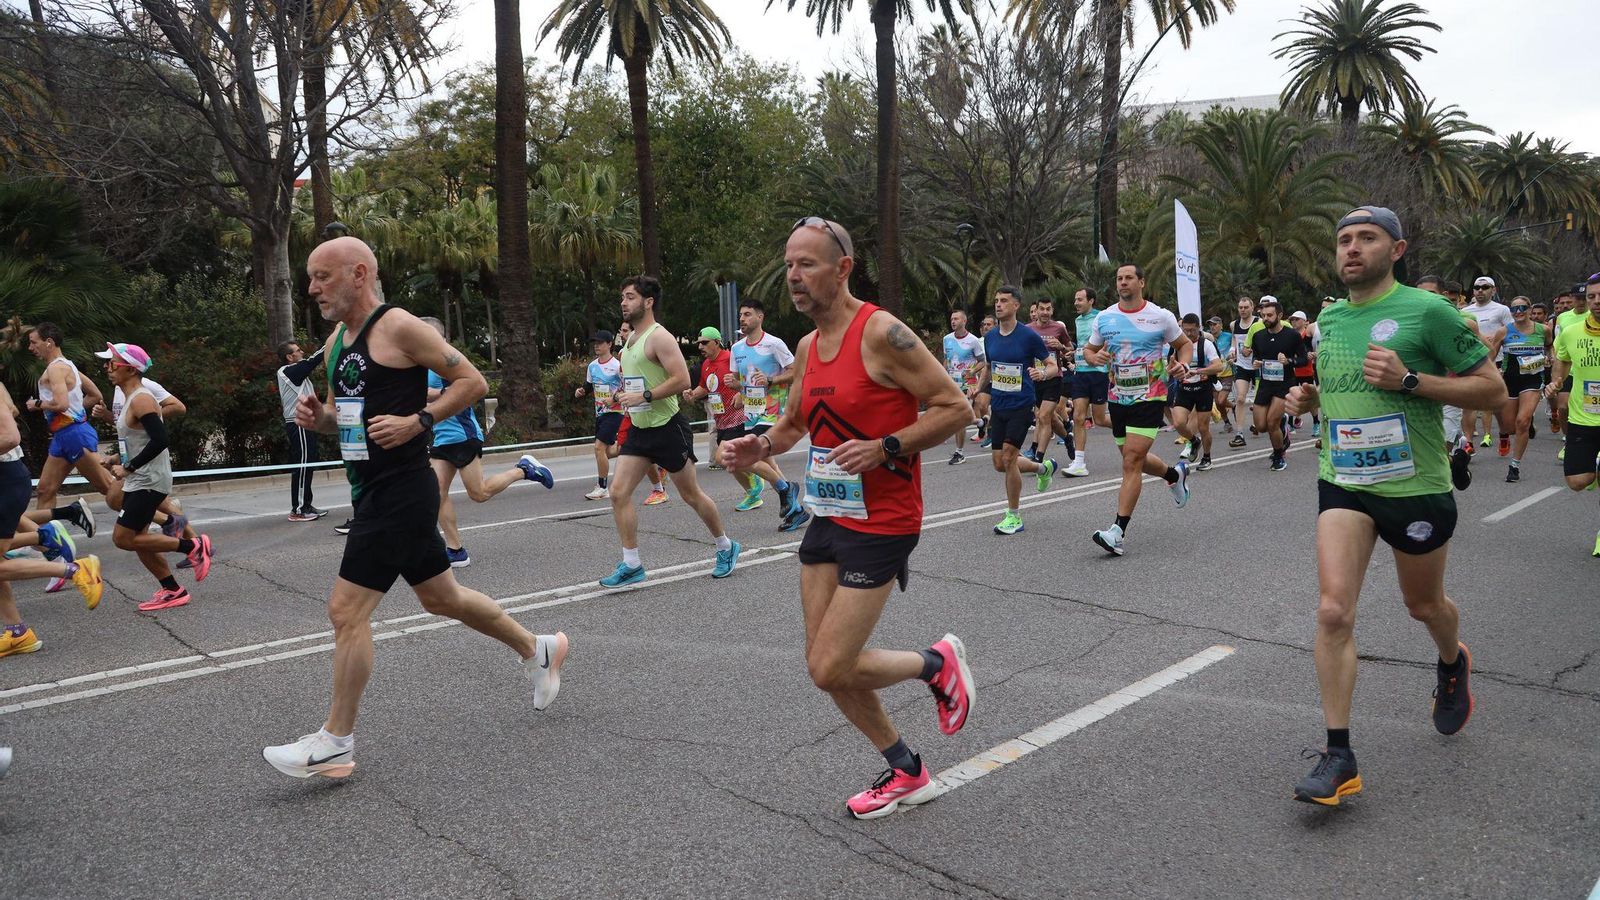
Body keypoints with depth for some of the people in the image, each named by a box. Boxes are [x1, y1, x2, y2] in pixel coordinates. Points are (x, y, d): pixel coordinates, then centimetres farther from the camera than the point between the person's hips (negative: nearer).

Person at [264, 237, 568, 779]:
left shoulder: (399, 327, -12)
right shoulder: (335, 342, 14)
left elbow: (473, 382, -12)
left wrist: (417, 420, -21)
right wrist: (317, 416, 3)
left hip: (401, 490, -10)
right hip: (373, 491, 10)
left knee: (346, 610, -9)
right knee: (441, 597, 19)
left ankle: (335, 744, 4)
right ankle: (539, 650, 36)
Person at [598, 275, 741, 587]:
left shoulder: (660, 337, -15)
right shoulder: (630, 340, 13)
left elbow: (682, 380, -24)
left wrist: (644, 396, -24)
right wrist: (625, 394, 11)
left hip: (667, 428, -8)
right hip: (639, 429, 8)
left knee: (691, 494, 5)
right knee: (618, 492, -4)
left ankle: (726, 547, 26)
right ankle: (631, 565, 3)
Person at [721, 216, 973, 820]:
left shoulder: (881, 333, -16)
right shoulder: (809, 346, 8)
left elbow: (956, 408, -16)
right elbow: (794, 422, 22)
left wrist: (885, 448, -24)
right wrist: (760, 447, 2)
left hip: (880, 525, -8)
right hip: (828, 519, 8)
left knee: (830, 670, -9)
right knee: (826, 666, 10)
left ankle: (938, 663, 18)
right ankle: (906, 774, 29)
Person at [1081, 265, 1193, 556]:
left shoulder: (1161, 316, -4)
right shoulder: (1104, 318, 4)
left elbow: (1185, 344, 9)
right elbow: (1089, 349, 15)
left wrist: (1182, 364, -12)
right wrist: (1095, 357, -8)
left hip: (1149, 397, -5)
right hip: (1118, 398, 5)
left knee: (1132, 462, -15)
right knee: (1134, 460, 17)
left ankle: (1119, 532, -15)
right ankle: (1175, 473, 50)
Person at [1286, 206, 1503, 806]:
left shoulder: (1426, 311, -9)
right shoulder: (1329, 318, 8)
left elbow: (1492, 388, -9)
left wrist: (1409, 380, -22)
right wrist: (1309, 397, 2)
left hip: (1416, 487, -3)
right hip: (1343, 485, 3)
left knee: (1424, 606, 19)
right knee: (1333, 611, -14)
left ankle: (1453, 664, 56)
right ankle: (1338, 756, -8)